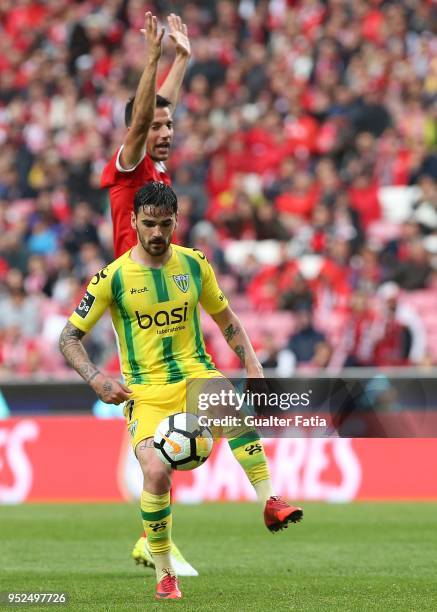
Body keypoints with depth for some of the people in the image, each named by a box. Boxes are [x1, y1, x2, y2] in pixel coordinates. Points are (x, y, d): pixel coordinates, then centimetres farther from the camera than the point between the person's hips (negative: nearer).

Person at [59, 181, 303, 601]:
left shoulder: (194, 264, 6)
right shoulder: (113, 277, -3)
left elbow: (225, 320, 19)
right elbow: (69, 337, 3)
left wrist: (253, 366, 5)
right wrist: (97, 380, -14)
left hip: (197, 375, 2)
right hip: (145, 389, -2)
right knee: (156, 472, -24)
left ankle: (270, 504, -32)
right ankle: (164, 574, -5)